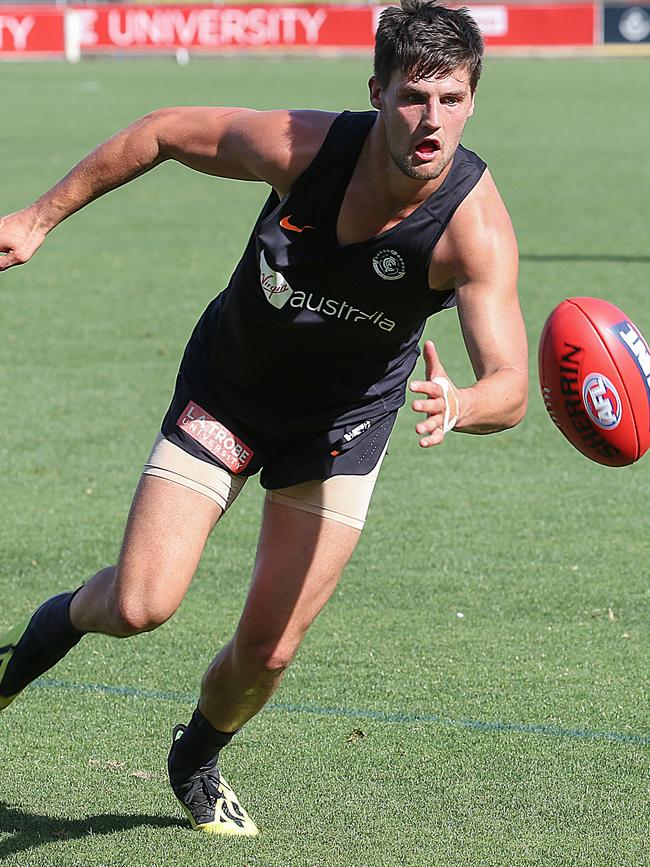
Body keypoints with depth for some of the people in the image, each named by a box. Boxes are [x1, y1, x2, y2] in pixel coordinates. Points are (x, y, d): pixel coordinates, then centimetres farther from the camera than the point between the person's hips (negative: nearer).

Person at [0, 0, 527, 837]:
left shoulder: (476, 227, -30)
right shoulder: (302, 147, -27)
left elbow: (510, 386, -37)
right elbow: (163, 131, -9)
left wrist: (458, 407, -61)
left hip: (346, 421, 0)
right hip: (227, 389, 0)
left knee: (268, 650, -2)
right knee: (140, 604, -13)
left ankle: (196, 762, 33)